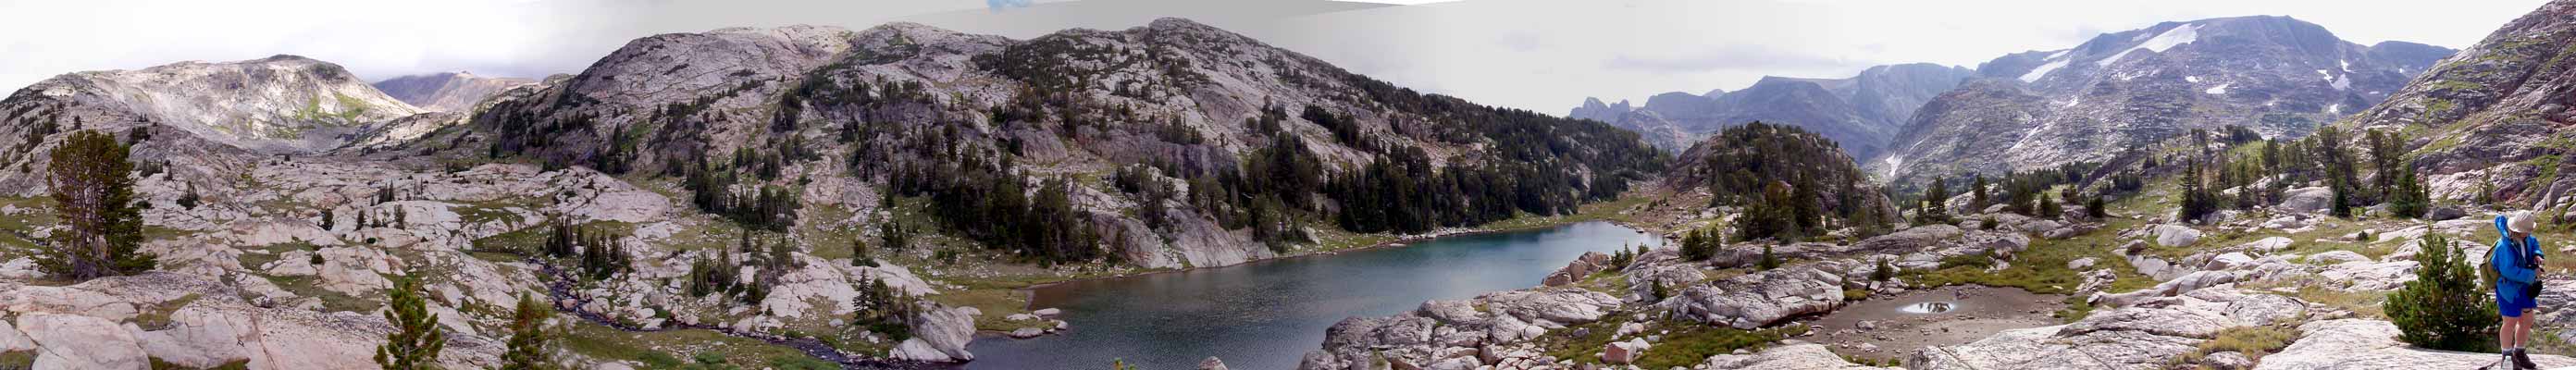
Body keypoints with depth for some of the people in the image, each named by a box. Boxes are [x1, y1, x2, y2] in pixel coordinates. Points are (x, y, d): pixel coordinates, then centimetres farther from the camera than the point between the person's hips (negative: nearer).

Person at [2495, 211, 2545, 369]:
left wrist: (2537, 255, 0)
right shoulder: (2505, 246, -29)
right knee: (2511, 323, 2)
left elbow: (2534, 243, 21)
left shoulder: (2524, 238, -3)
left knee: (2527, 321, 16)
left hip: (2524, 286, 9)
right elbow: (2509, 271, -32)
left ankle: (2519, 354, 32)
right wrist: (2532, 274, -23)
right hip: (2509, 287, -9)